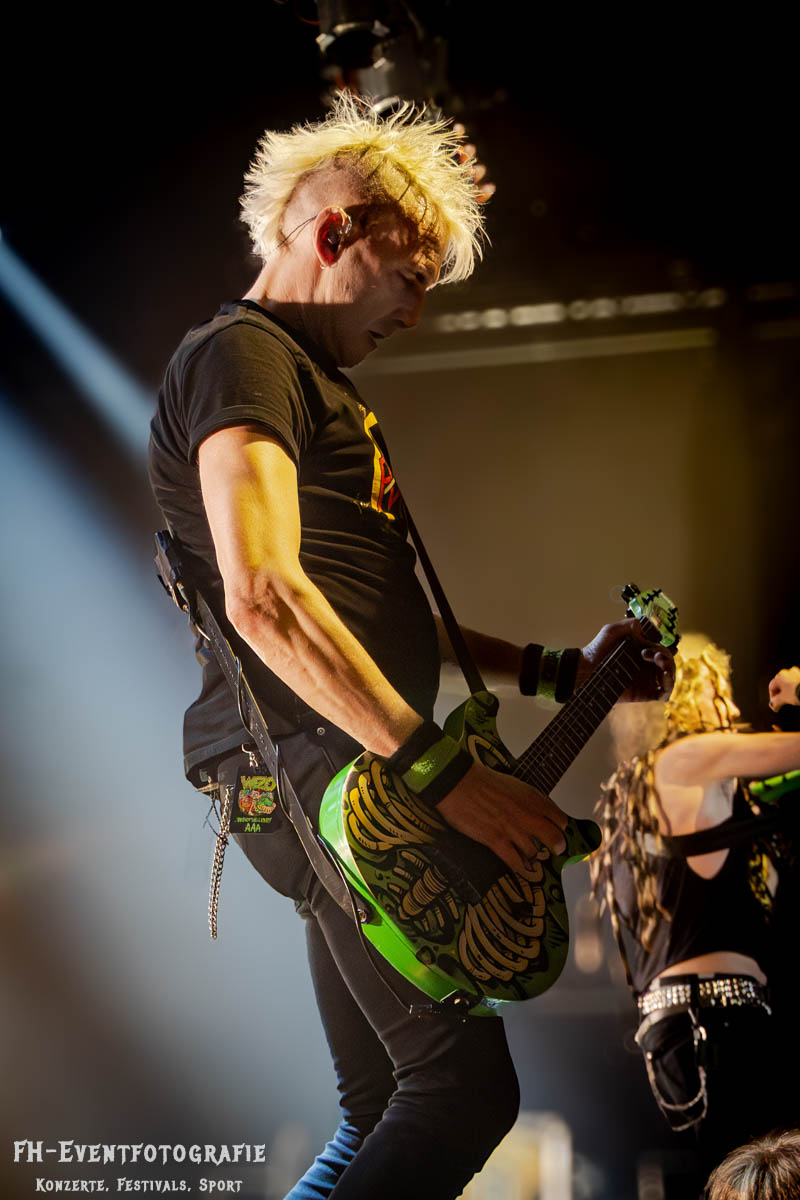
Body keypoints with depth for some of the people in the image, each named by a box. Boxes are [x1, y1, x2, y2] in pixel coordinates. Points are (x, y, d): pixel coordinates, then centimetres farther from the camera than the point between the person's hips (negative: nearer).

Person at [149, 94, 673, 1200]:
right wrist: (445, 769, -23)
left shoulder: (320, 382, 25)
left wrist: (558, 671, 20)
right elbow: (264, 599, -23)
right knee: (466, 1087, -12)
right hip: (311, 769, -10)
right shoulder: (244, 354, -7)